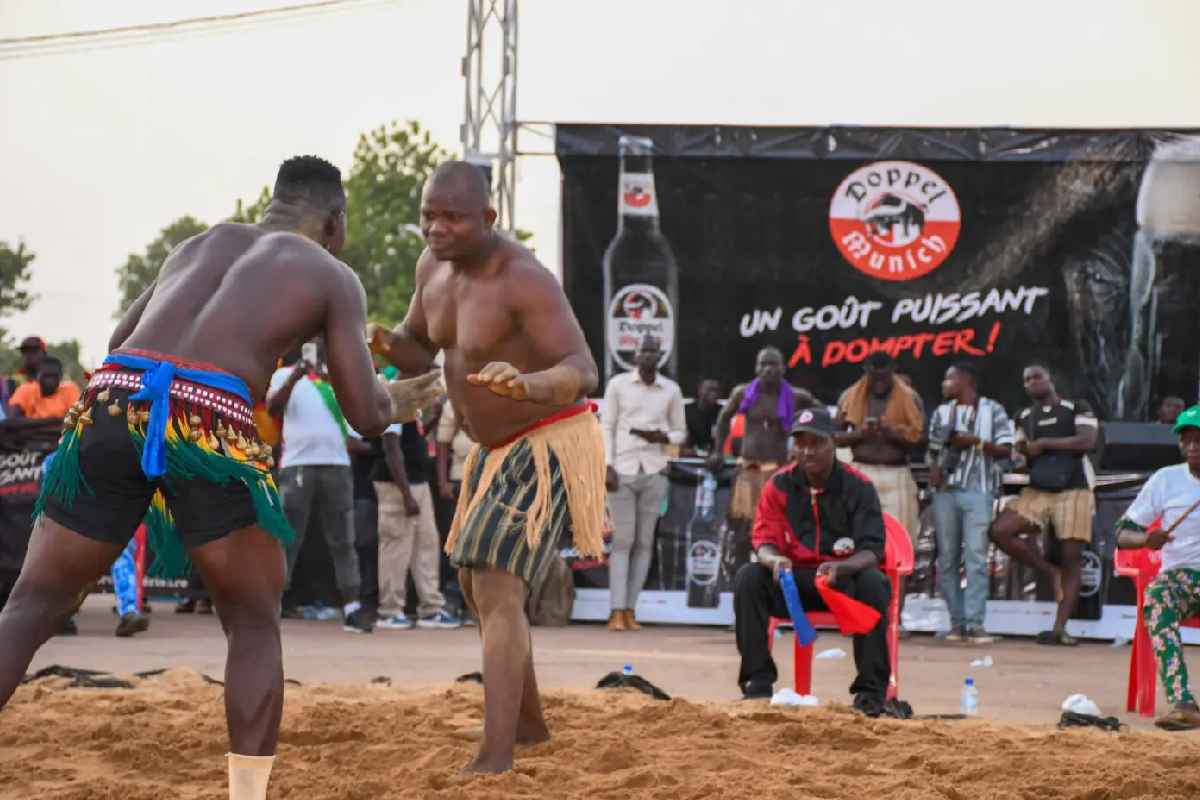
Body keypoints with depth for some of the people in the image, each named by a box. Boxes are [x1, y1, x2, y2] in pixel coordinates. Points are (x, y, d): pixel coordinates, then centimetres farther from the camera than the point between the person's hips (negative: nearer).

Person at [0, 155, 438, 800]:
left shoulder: (201, 244, 34)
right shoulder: (334, 277, 20)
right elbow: (363, 414, 14)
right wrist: (394, 404, 39)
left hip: (112, 404, 4)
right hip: (210, 426, -3)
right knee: (255, 627, 17)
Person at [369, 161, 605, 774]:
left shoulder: (526, 281, -29)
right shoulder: (435, 263, -2)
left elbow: (583, 375, -37)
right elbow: (416, 353, 7)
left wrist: (526, 384, -60)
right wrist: (383, 342, -18)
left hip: (549, 451, -10)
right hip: (503, 448, 10)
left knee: (497, 593, -23)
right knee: (477, 585, 23)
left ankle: (493, 764, -30)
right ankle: (528, 723, 44)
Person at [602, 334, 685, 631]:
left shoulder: (671, 390, 8)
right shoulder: (618, 384, 4)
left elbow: (680, 432, 15)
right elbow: (607, 427, 4)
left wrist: (662, 437, -8)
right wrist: (608, 467, -5)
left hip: (654, 473, 2)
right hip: (623, 471, -2)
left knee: (644, 543, 0)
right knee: (622, 541, -6)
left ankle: (630, 609, 2)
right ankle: (616, 611, -8)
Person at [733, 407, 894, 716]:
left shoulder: (858, 486, -9)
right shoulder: (779, 485, -1)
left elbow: (872, 550, -15)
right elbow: (765, 541, -5)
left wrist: (840, 568, -38)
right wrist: (774, 559, -31)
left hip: (845, 578, -2)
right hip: (792, 578, 2)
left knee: (873, 583, -34)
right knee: (748, 578, -25)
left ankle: (871, 690, -26)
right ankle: (758, 682, -18)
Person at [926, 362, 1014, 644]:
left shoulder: (992, 411, 4)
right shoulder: (942, 412, 16)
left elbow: (1005, 450, 0)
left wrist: (976, 442, -12)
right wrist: (933, 468, 1)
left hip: (977, 492, -4)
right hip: (945, 491, 4)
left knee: (976, 557, -11)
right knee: (947, 558, 2)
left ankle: (975, 624, -14)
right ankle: (957, 623, 6)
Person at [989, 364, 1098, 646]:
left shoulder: (1077, 409, 3)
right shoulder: (1024, 419, 19)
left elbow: (1087, 441, -11)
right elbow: (1020, 452, 23)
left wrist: (1044, 443, -12)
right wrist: (1022, 451, -2)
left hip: (1074, 491, -5)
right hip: (1038, 492, 5)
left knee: (1071, 558, -7)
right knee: (1000, 530, -18)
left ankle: (1060, 628, -5)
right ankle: (1051, 573, -2)